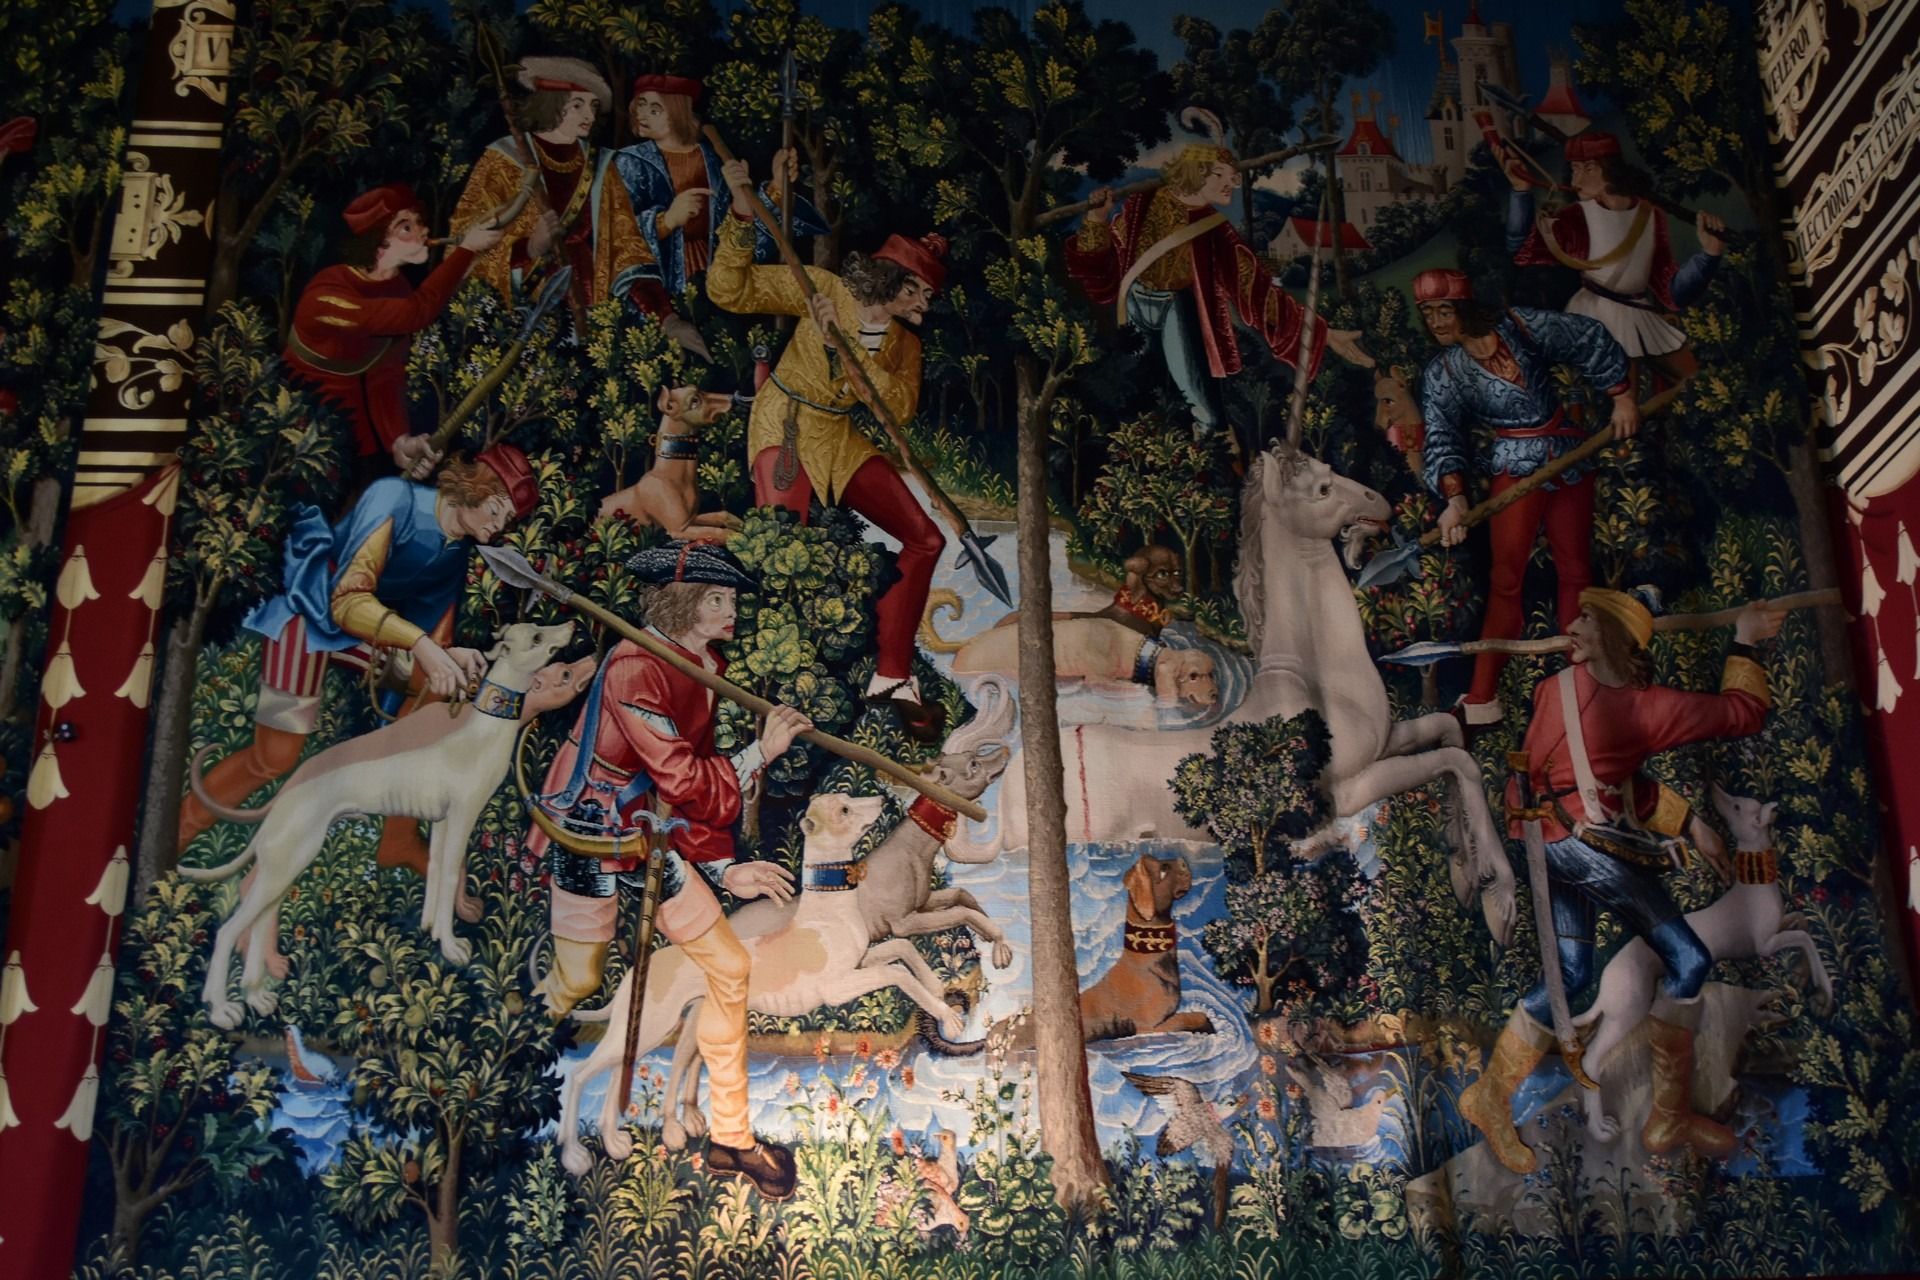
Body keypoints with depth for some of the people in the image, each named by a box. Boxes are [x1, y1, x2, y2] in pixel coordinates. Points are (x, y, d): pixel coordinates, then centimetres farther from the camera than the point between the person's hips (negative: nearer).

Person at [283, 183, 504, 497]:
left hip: (352, 432, 6)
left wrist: (399, 440, -33)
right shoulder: (327, 294, -28)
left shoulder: (398, 289, -6)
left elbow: (387, 379, -15)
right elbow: (417, 312, -41)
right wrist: (466, 248, -34)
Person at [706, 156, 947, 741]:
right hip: (786, 428, -6)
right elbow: (730, 290, -13)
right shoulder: (826, 289, -9)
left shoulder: (904, 341, 7)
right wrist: (742, 216, -26)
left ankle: (891, 677, 3)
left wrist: (845, 344, -22)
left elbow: (900, 405, -13)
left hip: (840, 440, 7)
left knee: (925, 539, 0)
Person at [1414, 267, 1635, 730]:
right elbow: (1442, 439, -15)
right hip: (1517, 469, -2)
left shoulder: (1522, 326, -4)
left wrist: (1622, 397, 7)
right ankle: (1481, 700, -12)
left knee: (1576, 571, 5)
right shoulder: (1441, 375, -5)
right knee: (1506, 578, -13)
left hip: (1570, 461, 3)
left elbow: (1591, 341, 6)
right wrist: (1454, 497, -30)